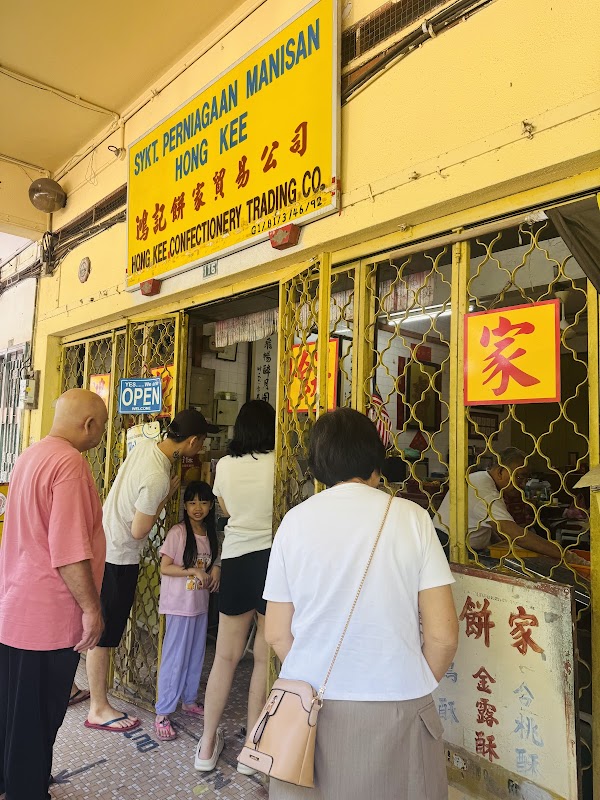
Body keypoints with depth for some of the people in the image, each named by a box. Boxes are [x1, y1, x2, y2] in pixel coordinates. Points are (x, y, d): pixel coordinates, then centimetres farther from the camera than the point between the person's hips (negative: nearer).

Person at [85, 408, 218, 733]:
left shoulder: (145, 445, -4)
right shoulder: (158, 478, -30)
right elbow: (139, 531, -22)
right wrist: (167, 497, -13)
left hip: (103, 545, 9)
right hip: (118, 559, -9)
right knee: (104, 635, 6)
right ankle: (99, 710, 22)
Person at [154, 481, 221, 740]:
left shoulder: (210, 534, 5)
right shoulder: (178, 532, -14)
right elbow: (164, 567, -15)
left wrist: (215, 570, -4)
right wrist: (193, 571, -23)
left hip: (201, 604, 7)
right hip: (179, 604, -6)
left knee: (196, 656, 17)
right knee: (175, 658, 0)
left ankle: (189, 701, 35)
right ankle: (162, 714, 13)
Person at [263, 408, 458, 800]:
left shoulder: (295, 520, -4)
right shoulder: (411, 517, -8)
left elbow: (277, 634, 0)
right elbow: (443, 635, -7)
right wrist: (416, 688, 10)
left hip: (309, 706, 2)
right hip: (395, 707, -1)